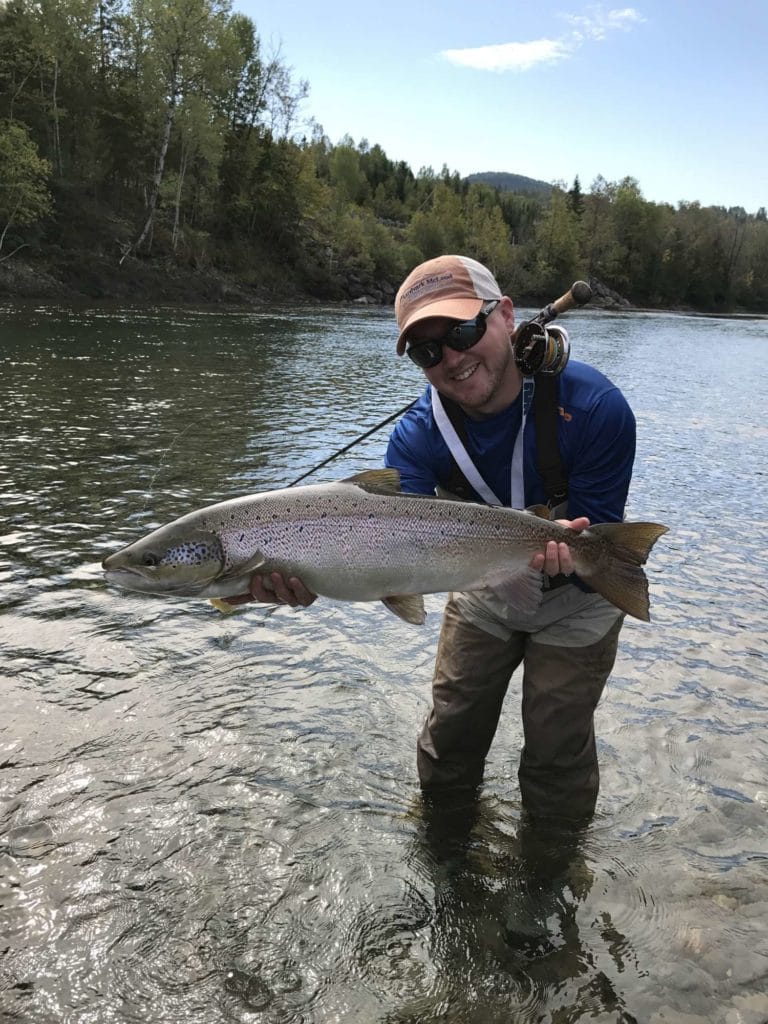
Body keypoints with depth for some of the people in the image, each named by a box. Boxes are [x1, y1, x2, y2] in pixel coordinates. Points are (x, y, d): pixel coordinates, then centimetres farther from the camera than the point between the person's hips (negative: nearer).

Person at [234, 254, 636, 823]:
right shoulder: (417, 438, -22)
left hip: (575, 599, -3)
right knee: (450, 741, 15)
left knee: (557, 760, 7)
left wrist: (558, 555, -49)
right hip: (484, 595, 3)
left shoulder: (594, 407, -30)